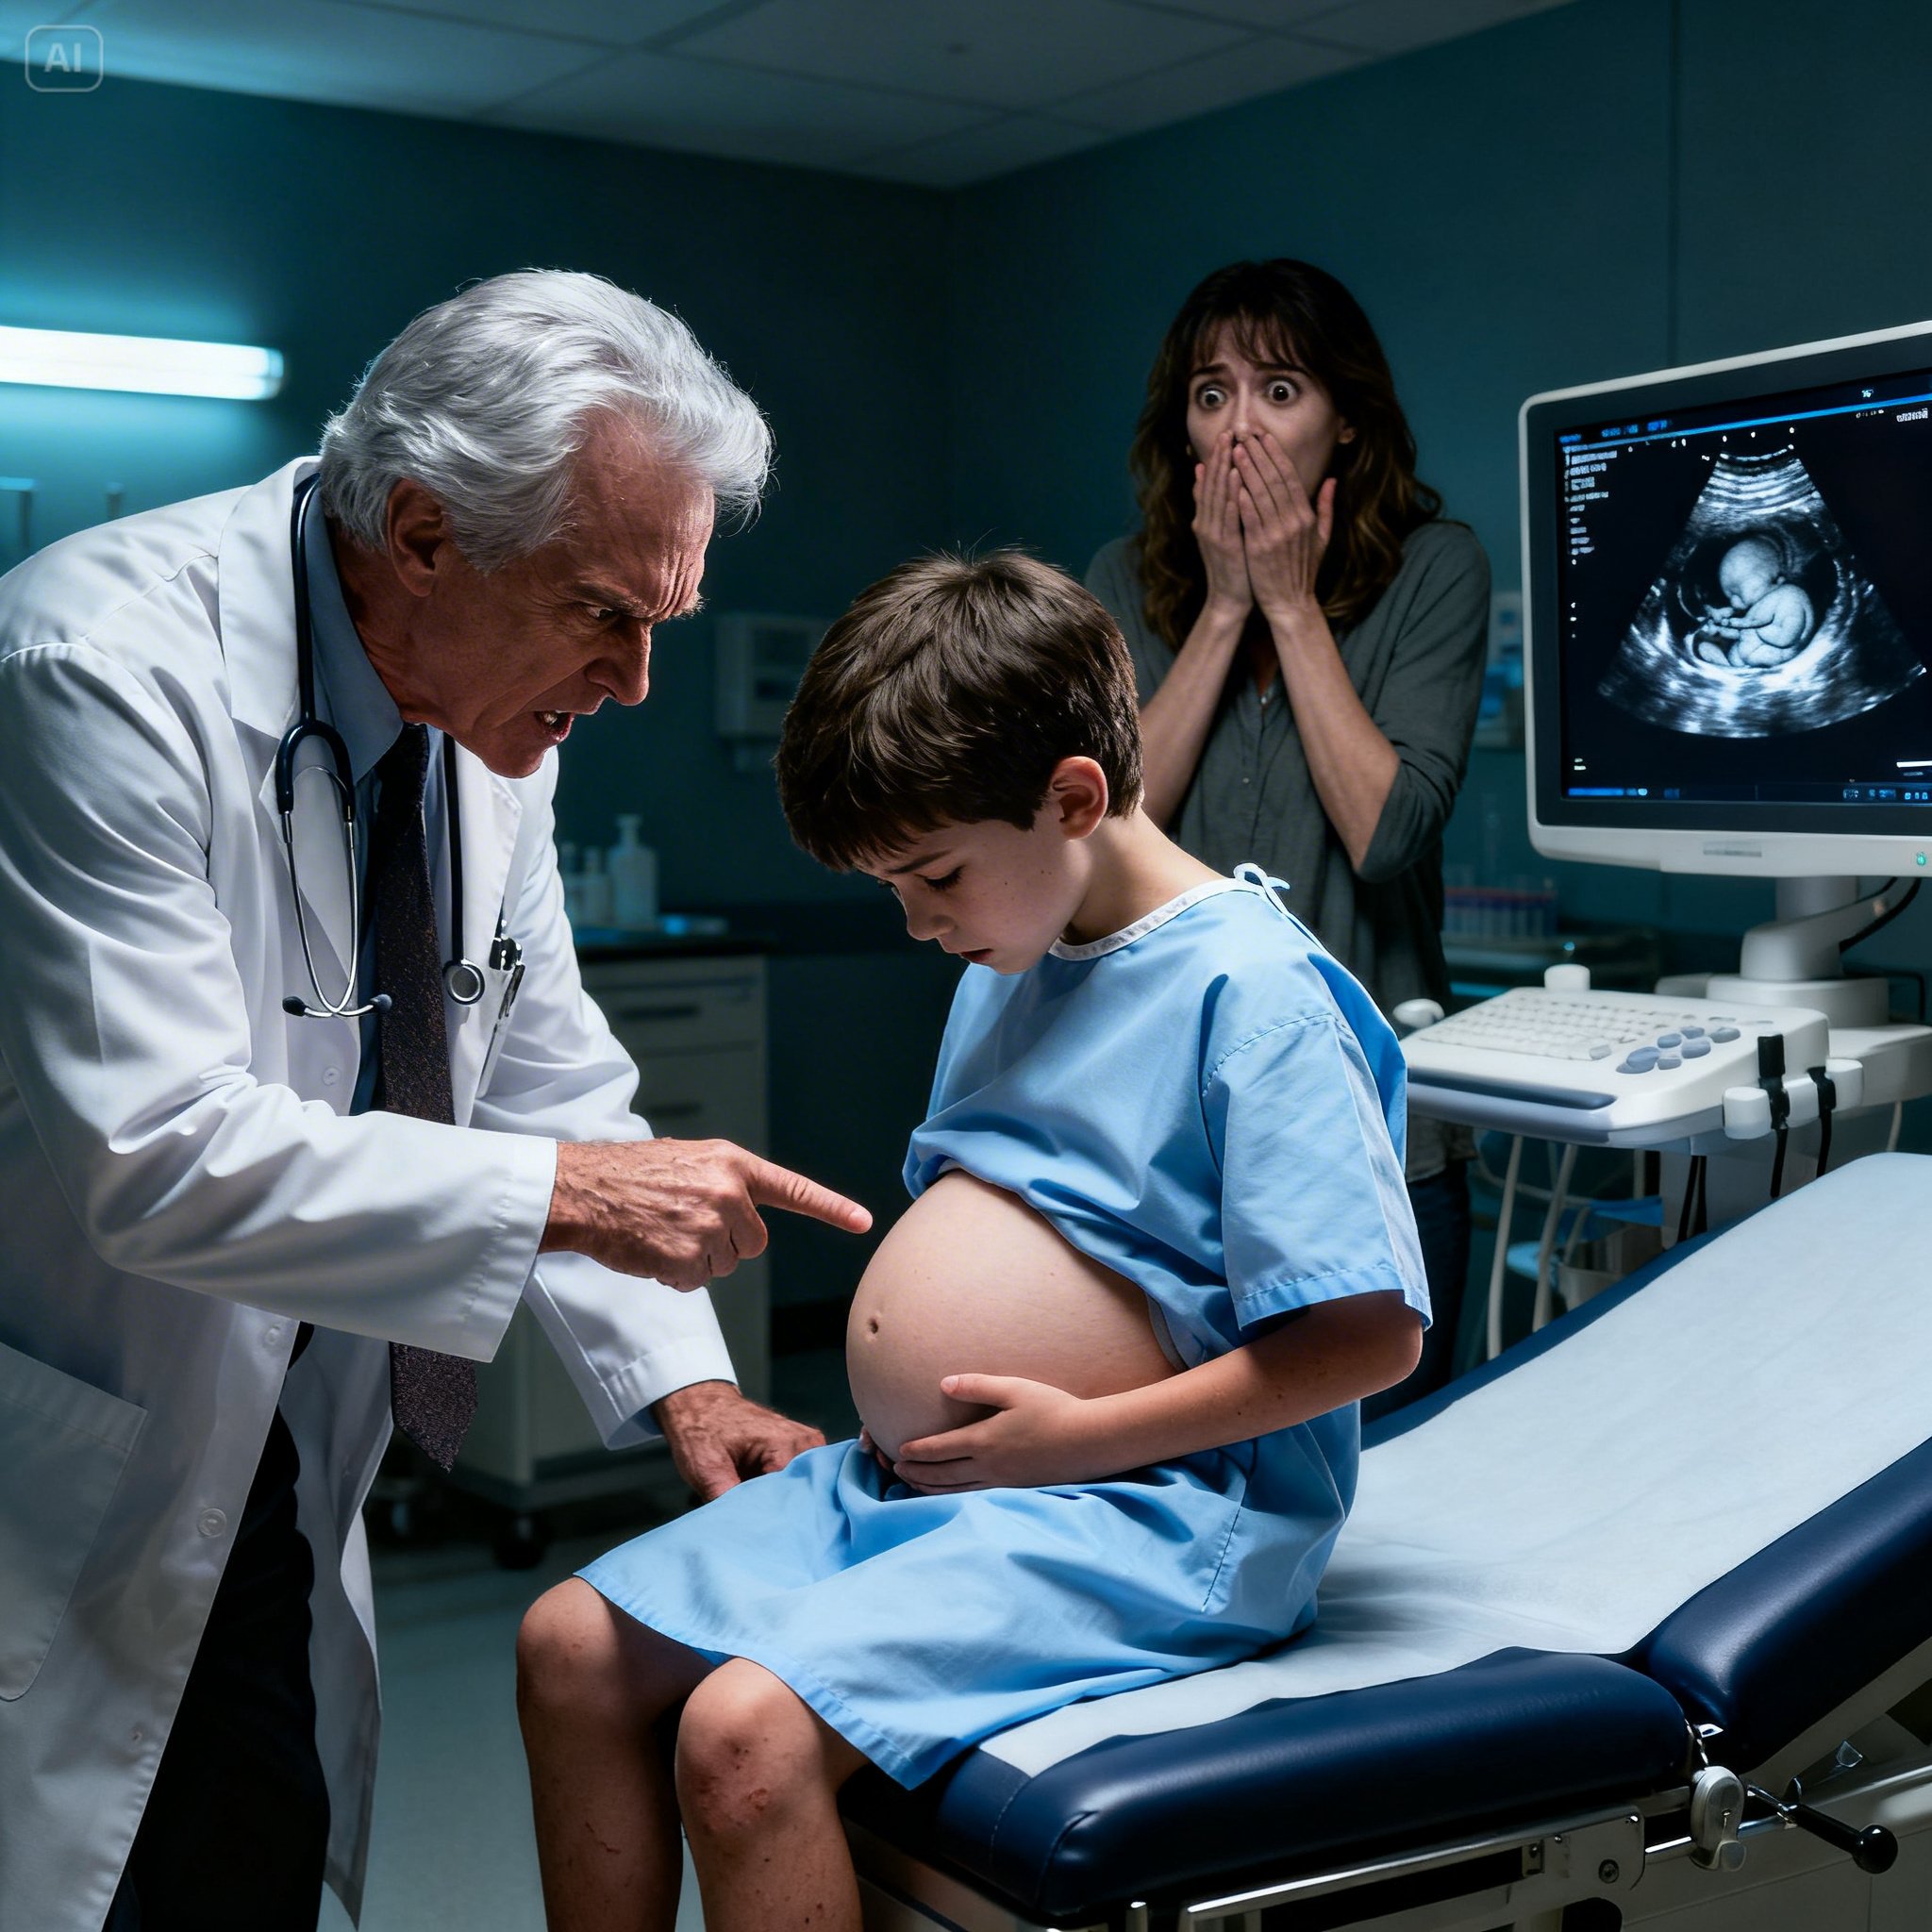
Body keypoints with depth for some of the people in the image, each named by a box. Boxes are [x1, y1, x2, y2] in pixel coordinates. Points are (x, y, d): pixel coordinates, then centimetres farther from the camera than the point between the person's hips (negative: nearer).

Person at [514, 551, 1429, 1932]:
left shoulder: (1253, 991, -15)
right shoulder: (1007, 965, 12)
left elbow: (1372, 1331, -19)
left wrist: (1080, 1434, -18)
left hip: (1152, 1512, -9)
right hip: (939, 1469, 9)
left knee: (745, 1729, -26)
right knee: (572, 1645, 2)